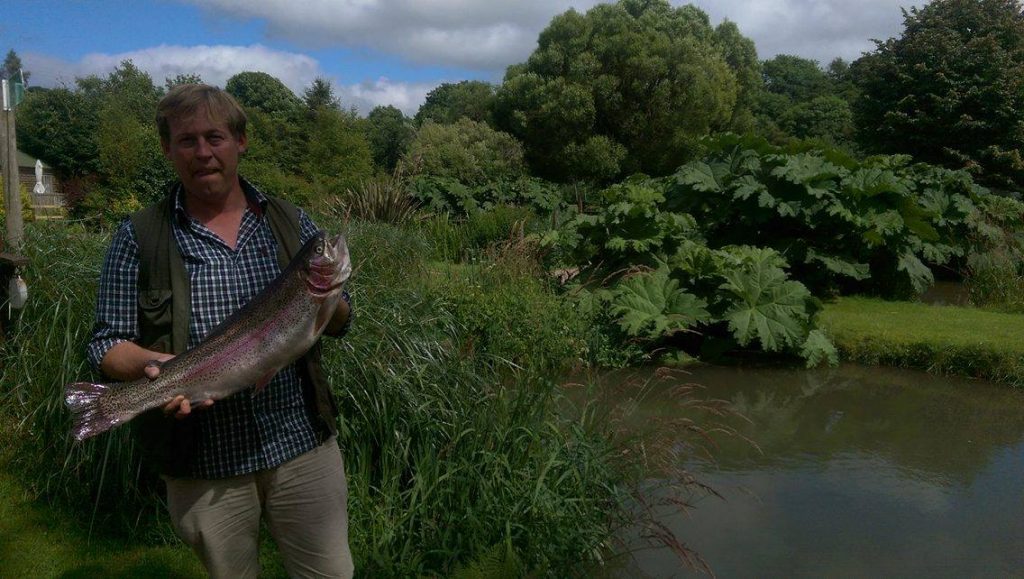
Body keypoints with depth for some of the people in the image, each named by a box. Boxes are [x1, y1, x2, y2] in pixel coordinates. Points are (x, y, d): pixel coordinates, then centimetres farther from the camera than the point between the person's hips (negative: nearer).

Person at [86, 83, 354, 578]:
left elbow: (338, 324, 7)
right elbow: (107, 344, -1)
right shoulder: (139, 238, -2)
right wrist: (151, 364, -22)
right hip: (204, 467, -1)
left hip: (304, 446, 2)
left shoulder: (290, 222, 4)